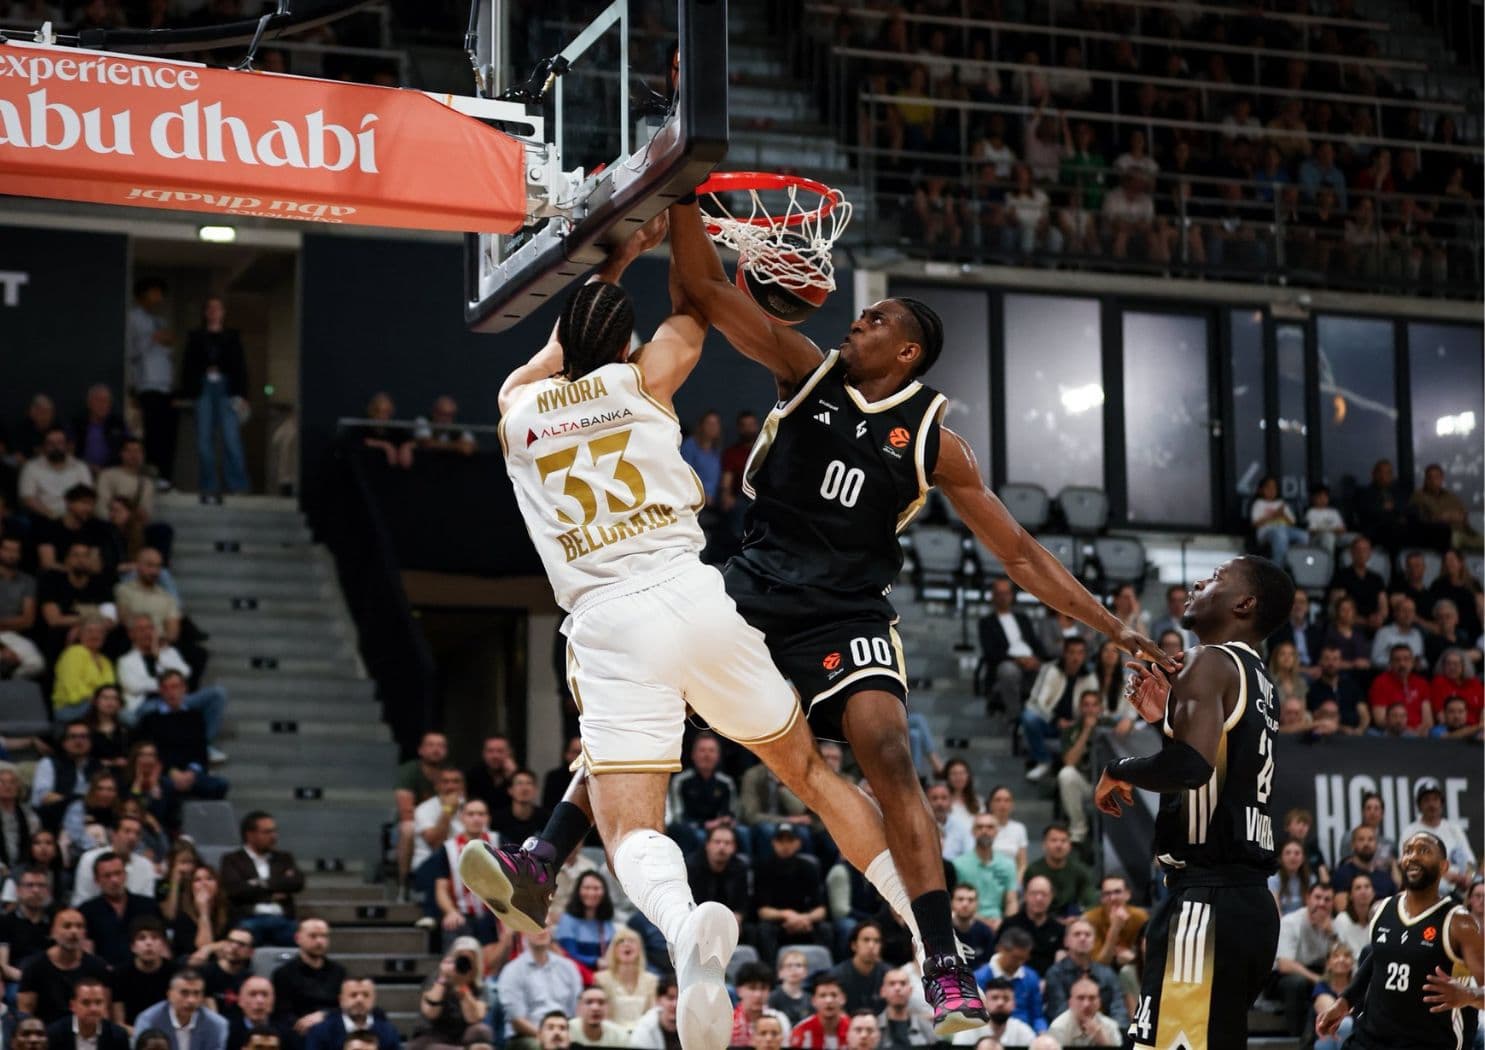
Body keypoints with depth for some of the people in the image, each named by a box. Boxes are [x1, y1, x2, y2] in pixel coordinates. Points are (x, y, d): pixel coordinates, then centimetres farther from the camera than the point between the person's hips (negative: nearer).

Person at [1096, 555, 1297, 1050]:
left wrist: (1120, 770, -8)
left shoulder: (1211, 663, -9)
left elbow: (1190, 766, -26)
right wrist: (1168, 717, 21)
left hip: (1207, 900, -10)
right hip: (1249, 898, 10)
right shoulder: (1256, 681, 20)